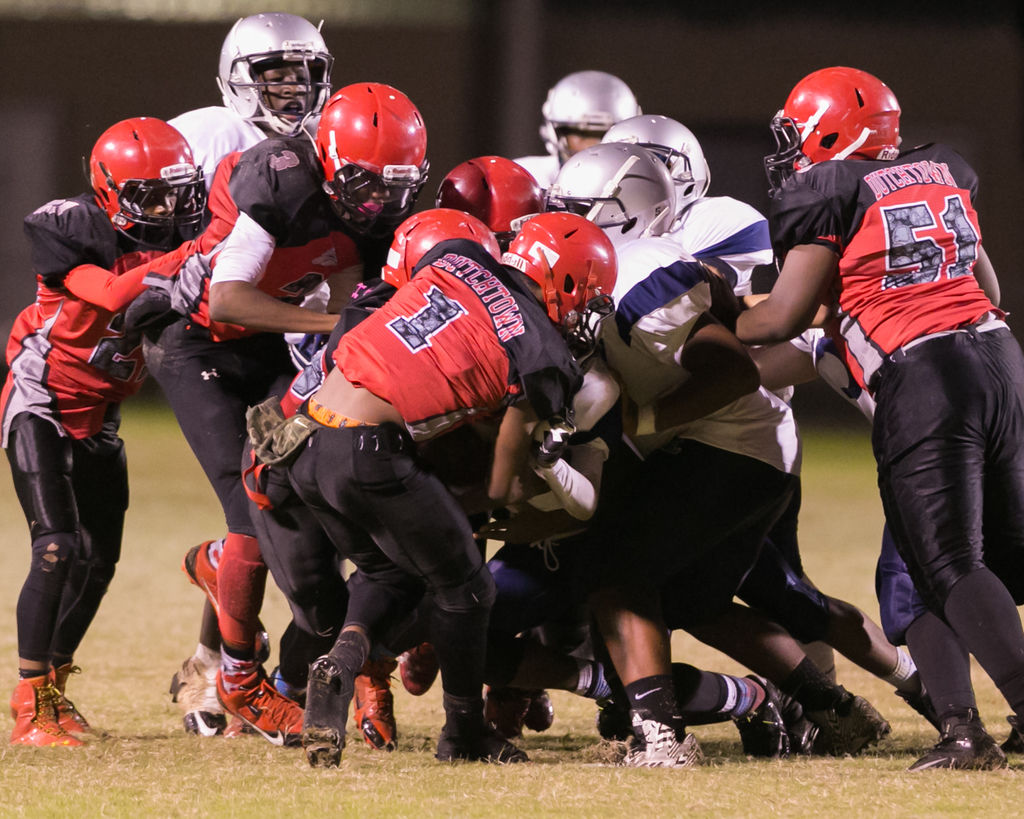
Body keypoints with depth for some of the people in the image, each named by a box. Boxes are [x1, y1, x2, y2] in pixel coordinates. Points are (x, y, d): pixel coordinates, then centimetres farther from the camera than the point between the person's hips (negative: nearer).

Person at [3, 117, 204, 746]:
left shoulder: (173, 234, -5)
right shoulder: (67, 229, -20)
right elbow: (112, 293, -34)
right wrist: (192, 255, -39)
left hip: (100, 415, 6)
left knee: (100, 558, 6)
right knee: (59, 549, -16)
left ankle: (53, 687, 26)